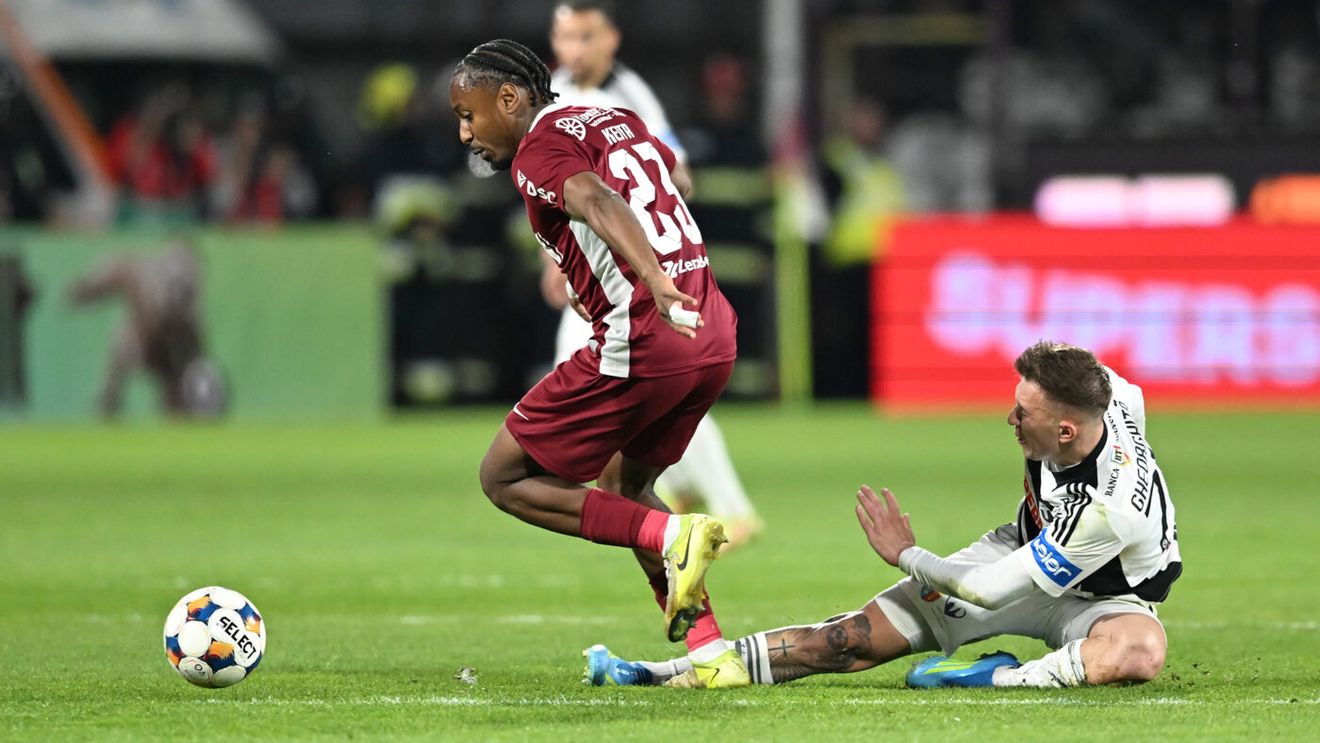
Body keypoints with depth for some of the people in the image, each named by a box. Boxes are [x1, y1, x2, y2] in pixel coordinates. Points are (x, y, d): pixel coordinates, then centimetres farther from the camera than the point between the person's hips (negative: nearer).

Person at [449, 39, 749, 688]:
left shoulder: (540, 149, -5)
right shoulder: (616, 119, 20)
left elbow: (599, 202, -25)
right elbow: (678, 181, 38)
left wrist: (655, 282, -41)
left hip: (640, 344, -8)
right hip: (716, 339, 8)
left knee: (504, 478, 5)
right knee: (623, 485, 26)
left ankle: (671, 537, -9)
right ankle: (712, 653, 15)